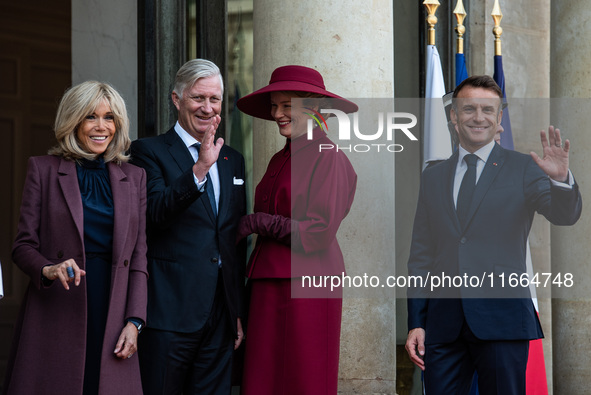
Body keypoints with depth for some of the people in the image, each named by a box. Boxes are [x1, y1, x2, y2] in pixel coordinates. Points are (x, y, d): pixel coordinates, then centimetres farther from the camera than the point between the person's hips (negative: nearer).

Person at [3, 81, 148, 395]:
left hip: (111, 310, 2)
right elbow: (23, 245, 3)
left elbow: (138, 257, 11)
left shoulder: (134, 177, 13)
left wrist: (134, 322, 1)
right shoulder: (43, 169, 6)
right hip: (56, 311, -2)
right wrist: (48, 269, -18)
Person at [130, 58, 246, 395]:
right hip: (170, 311, -5)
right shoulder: (149, 151, 1)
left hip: (221, 314, 5)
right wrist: (199, 169, -28)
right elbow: (155, 213, -16)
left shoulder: (233, 160, 18)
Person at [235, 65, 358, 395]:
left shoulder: (329, 158, -8)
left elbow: (320, 233, -15)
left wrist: (260, 223, -10)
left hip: (306, 286, -8)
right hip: (271, 287, 8)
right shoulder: (280, 160, 16)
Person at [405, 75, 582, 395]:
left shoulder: (524, 169, 5)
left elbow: (565, 215, -11)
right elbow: (420, 256, 14)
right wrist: (416, 323, 7)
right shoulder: (432, 177, 14)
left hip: (502, 320, -3)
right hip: (442, 325, 3)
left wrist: (560, 179, -33)